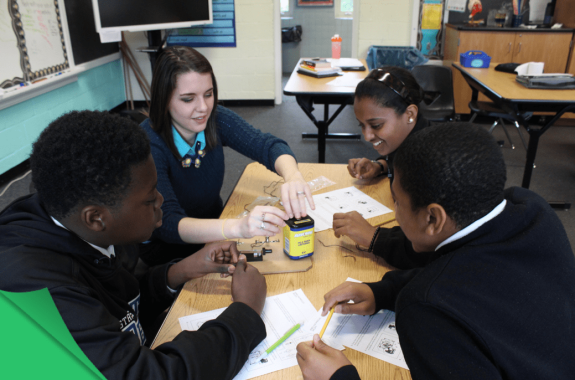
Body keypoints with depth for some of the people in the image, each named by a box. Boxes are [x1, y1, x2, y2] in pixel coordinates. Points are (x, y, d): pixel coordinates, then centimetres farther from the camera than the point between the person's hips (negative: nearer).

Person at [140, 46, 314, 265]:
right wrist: (238, 227, -54)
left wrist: (293, 177, -42)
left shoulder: (216, 119, -11)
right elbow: (167, 224, -36)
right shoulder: (147, 144, -25)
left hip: (213, 232, 5)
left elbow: (267, 145, -17)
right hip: (167, 249, -5)